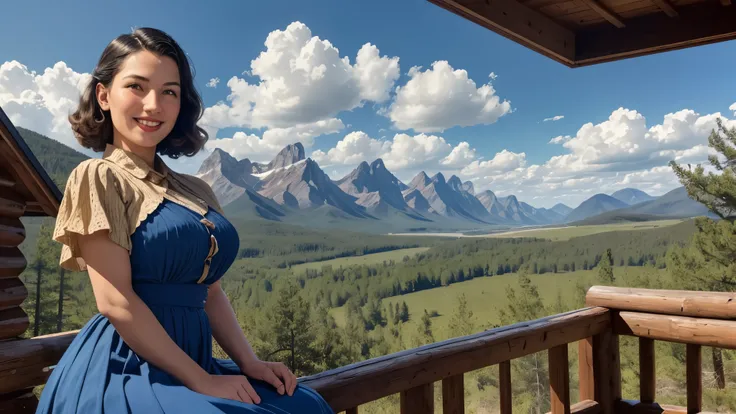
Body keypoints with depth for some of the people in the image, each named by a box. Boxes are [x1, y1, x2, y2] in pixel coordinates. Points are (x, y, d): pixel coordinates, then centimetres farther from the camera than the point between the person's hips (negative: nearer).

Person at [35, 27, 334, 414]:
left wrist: (249, 363, 2)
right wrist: (201, 381, -14)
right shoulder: (97, 177, -6)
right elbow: (115, 300, -14)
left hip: (191, 358, 6)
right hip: (126, 367, -6)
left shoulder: (196, 191, 13)